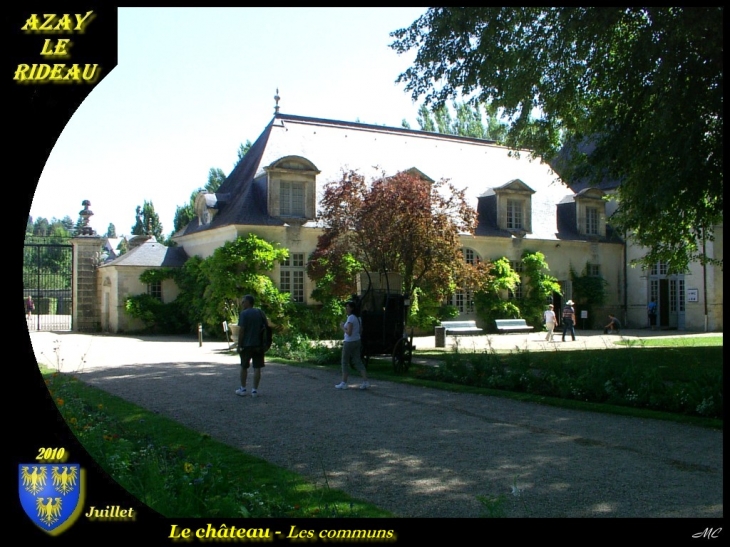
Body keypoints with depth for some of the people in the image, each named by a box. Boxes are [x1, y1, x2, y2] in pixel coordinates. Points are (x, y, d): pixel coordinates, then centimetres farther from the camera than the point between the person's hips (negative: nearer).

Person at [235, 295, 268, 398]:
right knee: (257, 368, 3)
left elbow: (241, 330, -12)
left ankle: (243, 389, 18)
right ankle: (255, 390, 3)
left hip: (246, 344, -3)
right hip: (259, 345, 3)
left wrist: (239, 345, -8)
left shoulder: (243, 313, -9)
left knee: (244, 367, 12)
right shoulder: (260, 313, 6)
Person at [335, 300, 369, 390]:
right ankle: (365, 381, -1)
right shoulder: (358, 317, 9)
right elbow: (360, 330, 18)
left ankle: (344, 383, 11)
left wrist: (343, 327, -8)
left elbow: (349, 333, -23)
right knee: (358, 361, 8)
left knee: (345, 362, 5)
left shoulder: (350, 318, -18)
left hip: (349, 342, -8)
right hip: (357, 341, 8)